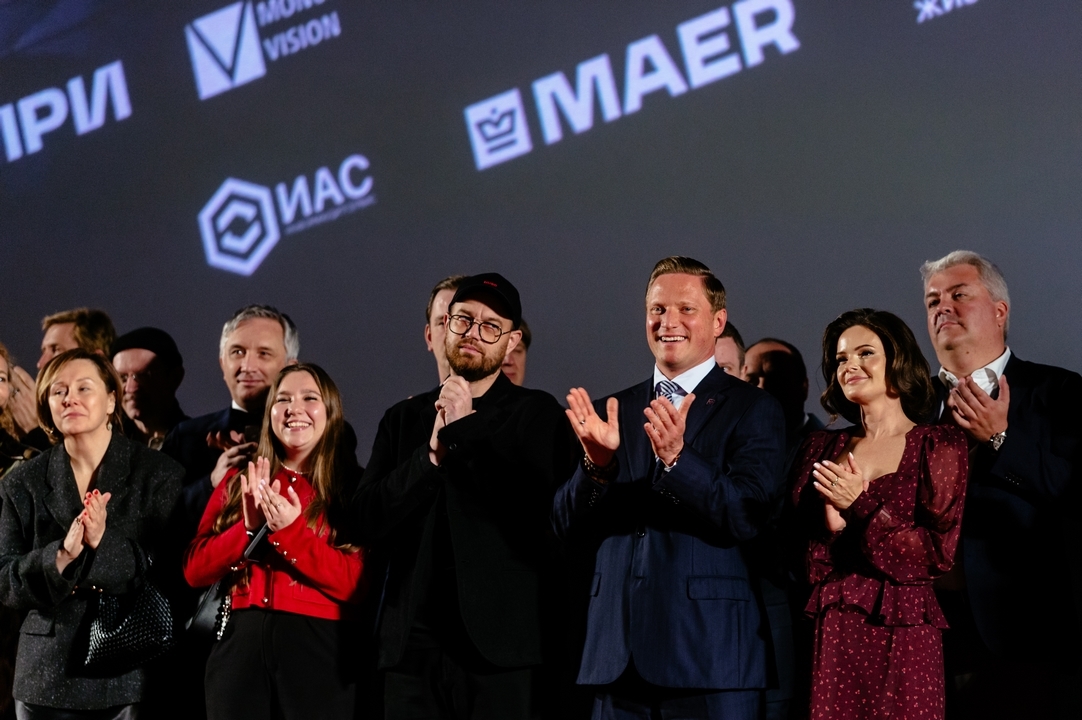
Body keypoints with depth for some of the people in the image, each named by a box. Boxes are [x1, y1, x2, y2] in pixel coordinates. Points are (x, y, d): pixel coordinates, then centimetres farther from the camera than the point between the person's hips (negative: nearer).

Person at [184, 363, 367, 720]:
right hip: (241, 646, 3)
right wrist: (249, 527, -10)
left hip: (319, 650, -3)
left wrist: (290, 531, -17)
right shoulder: (237, 482, 12)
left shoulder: (353, 486, 2)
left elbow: (354, 584, -7)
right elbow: (194, 571, 5)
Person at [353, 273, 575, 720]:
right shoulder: (403, 419, 16)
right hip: (413, 644, 3)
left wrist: (465, 431, -8)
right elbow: (368, 521, 5)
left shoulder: (537, 414, 4)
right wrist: (433, 453, -7)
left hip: (500, 645, -3)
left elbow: (540, 510, -11)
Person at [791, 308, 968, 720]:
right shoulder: (822, 450, 13)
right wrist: (830, 527, -10)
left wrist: (862, 506, -10)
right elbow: (796, 547, 11)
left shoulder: (939, 446, 2)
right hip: (832, 635, 3)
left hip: (903, 635, -3)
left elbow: (939, 552, -5)